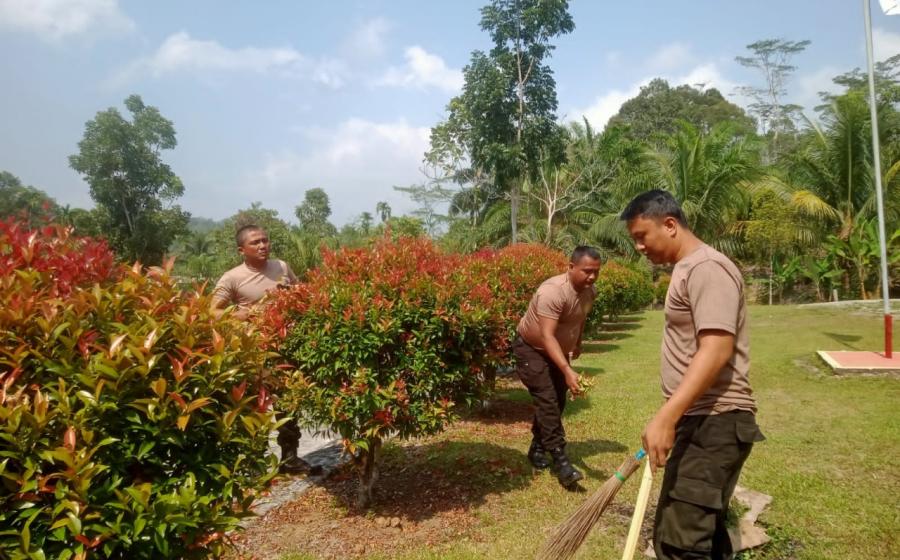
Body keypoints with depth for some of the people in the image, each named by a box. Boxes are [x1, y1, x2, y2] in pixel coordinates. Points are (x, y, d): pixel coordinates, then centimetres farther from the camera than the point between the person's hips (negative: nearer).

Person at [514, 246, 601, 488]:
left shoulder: (589, 291, -9)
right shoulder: (553, 291, -34)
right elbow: (547, 336, -41)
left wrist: (577, 344, 24)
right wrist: (567, 371, -50)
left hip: (559, 350, 8)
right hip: (531, 348, -8)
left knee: (558, 402, 8)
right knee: (547, 402, -16)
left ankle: (537, 449, 24)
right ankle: (560, 461, -15)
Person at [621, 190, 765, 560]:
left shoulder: (706, 267, -15)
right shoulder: (687, 269, 17)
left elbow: (716, 350, -26)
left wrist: (666, 417, -32)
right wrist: (672, 417, 25)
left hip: (714, 423, -11)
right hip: (702, 420, 11)